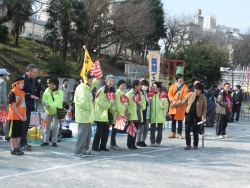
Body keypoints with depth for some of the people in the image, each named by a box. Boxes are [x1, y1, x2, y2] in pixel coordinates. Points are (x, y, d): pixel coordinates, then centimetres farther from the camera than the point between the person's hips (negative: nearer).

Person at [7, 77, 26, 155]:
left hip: (21, 118, 7)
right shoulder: (12, 93, -12)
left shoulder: (23, 93, 11)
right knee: (13, 134, -1)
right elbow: (14, 106, -15)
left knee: (19, 134, 11)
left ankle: (17, 148, 19)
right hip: (14, 117, -7)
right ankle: (13, 149, 4)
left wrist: (24, 116, 2)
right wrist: (20, 116, -14)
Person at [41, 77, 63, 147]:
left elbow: (58, 101, -21)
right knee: (47, 126, 7)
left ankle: (54, 141, 10)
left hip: (56, 111, -3)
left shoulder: (60, 92, -10)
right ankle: (46, 141, 15)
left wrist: (50, 105, -34)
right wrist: (46, 104, -25)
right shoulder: (47, 90, 1)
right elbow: (44, 99, -2)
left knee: (55, 127, 3)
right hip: (48, 110, 3)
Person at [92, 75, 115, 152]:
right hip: (101, 114, -7)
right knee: (99, 131, -4)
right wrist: (109, 105, -21)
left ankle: (103, 146, 18)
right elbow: (99, 101, -20)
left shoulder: (113, 90, 12)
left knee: (106, 131, 9)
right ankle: (95, 146, 5)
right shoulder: (101, 90, -13)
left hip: (108, 114, 8)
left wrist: (112, 108, 0)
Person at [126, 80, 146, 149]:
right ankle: (130, 145, 7)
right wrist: (129, 114, -15)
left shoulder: (140, 94, 13)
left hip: (138, 116, 6)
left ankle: (133, 144, 16)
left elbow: (144, 103, 21)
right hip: (132, 116, -6)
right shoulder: (129, 94, -7)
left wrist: (142, 105, -2)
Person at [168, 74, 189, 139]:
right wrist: (173, 101, -15)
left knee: (180, 120, 1)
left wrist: (179, 102, -22)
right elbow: (170, 94, 2)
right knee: (173, 120, 8)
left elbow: (185, 96, -8)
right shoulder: (172, 86, 8)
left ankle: (179, 133, 10)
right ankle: (173, 133, 15)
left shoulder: (185, 87, 1)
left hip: (181, 106, -2)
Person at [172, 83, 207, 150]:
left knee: (195, 131, 3)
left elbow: (204, 109, -2)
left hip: (197, 116, -3)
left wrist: (203, 116, -14)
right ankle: (188, 145, 9)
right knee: (187, 130, 0)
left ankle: (195, 145, 17)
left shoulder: (203, 98, -6)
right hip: (189, 114, 3)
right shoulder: (190, 94, 1)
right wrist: (175, 105, 7)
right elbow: (183, 101, 10)